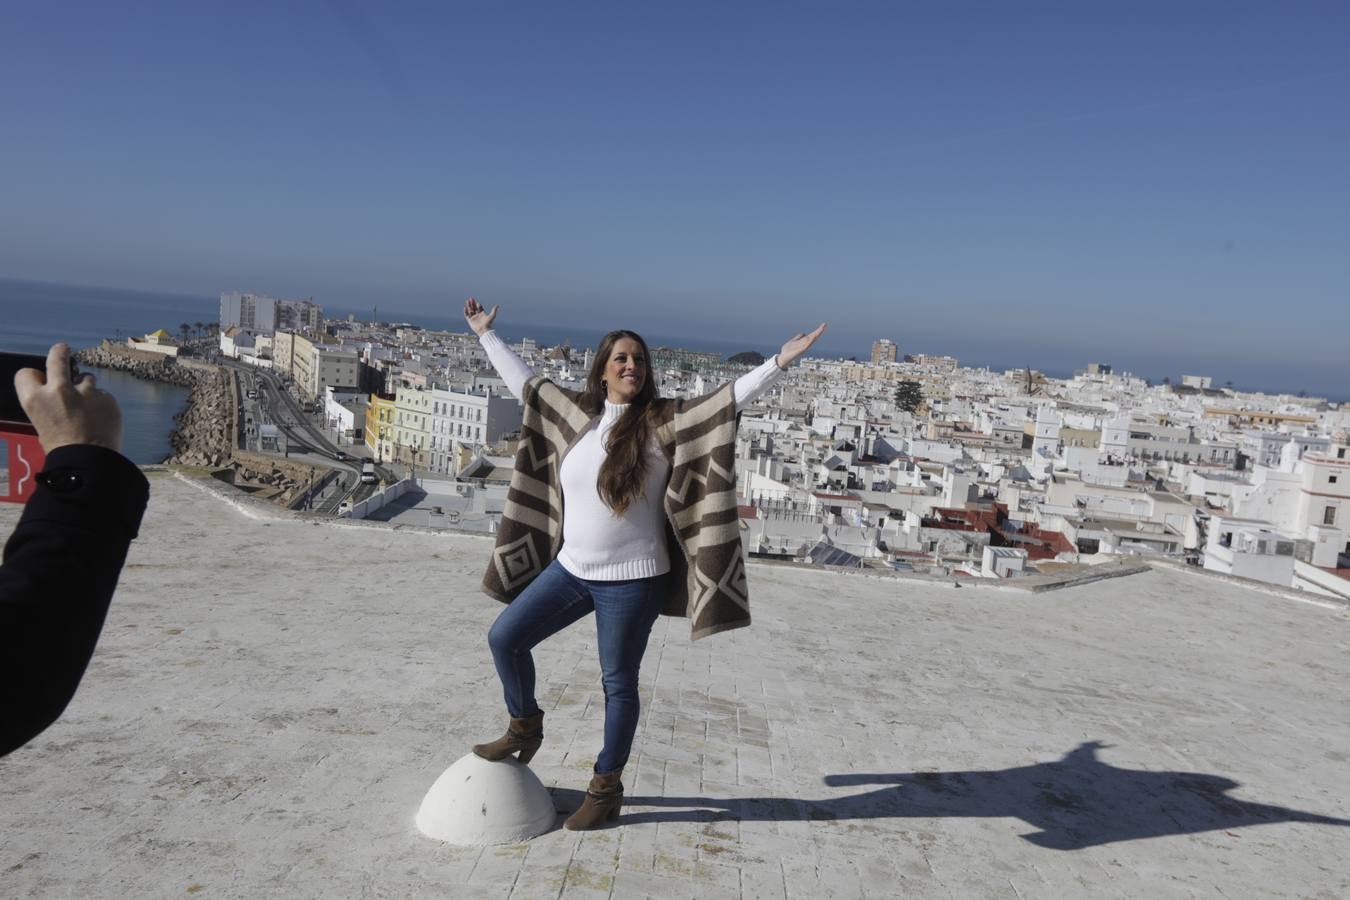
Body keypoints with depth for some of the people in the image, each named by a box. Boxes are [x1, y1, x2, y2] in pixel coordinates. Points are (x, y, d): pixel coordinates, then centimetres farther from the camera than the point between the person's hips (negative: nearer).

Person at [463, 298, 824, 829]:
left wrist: (781, 361, -26)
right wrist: (486, 335, 23)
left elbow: (729, 400, -16)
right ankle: (525, 727, 33)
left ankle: (606, 789, 25)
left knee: (618, 683, 7)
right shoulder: (574, 414, 3)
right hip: (569, 570, 5)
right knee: (505, 637, 8)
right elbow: (522, 381, 16)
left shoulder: (665, 423, -9)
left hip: (631, 581, -5)